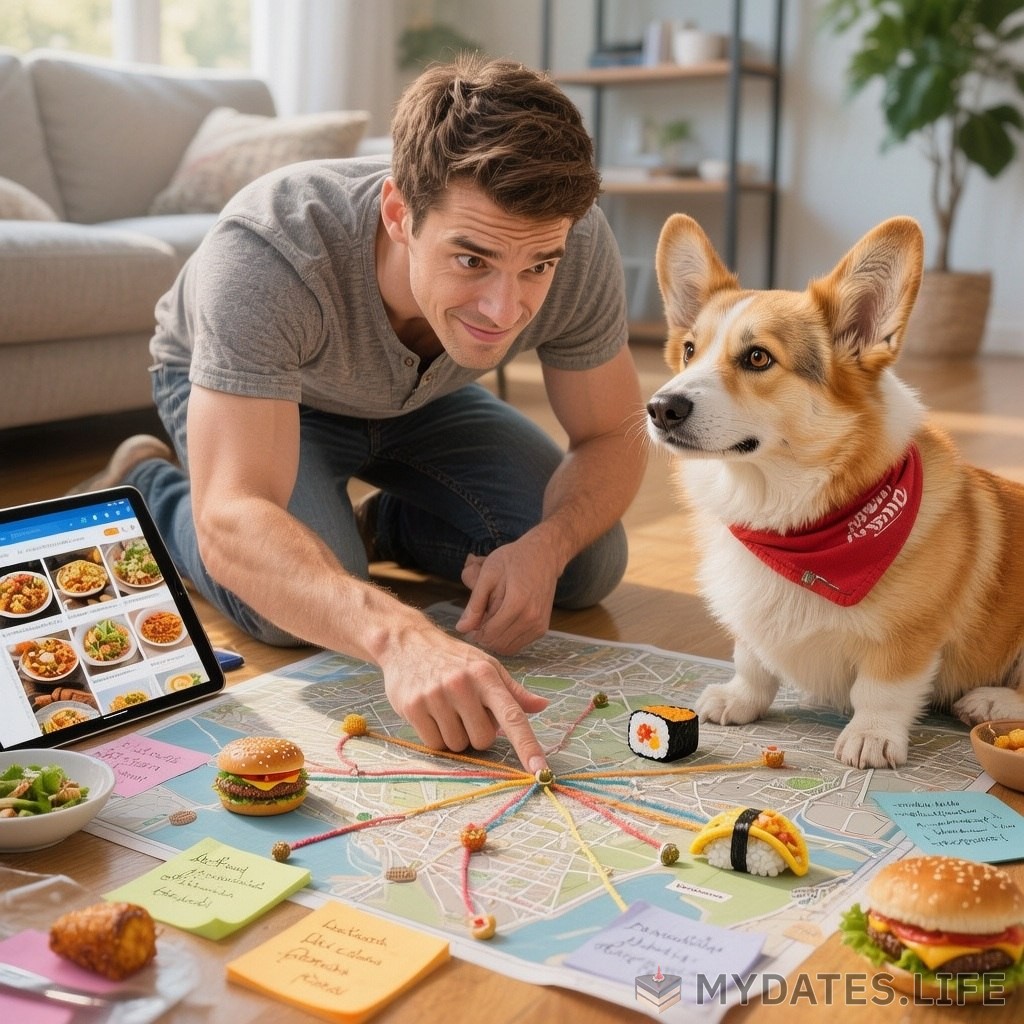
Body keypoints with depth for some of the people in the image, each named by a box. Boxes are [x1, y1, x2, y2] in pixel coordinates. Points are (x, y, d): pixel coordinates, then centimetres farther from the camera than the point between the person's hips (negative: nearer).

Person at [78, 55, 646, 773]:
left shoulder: (578, 246, -32)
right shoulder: (266, 250, -43)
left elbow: (614, 437, -17)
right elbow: (234, 520, -50)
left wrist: (545, 547, -37)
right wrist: (399, 635, -67)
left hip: (420, 398, 4)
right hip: (232, 387, -3)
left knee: (590, 565, -10)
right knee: (298, 601, -29)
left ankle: (385, 525, 17)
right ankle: (147, 486, 3)